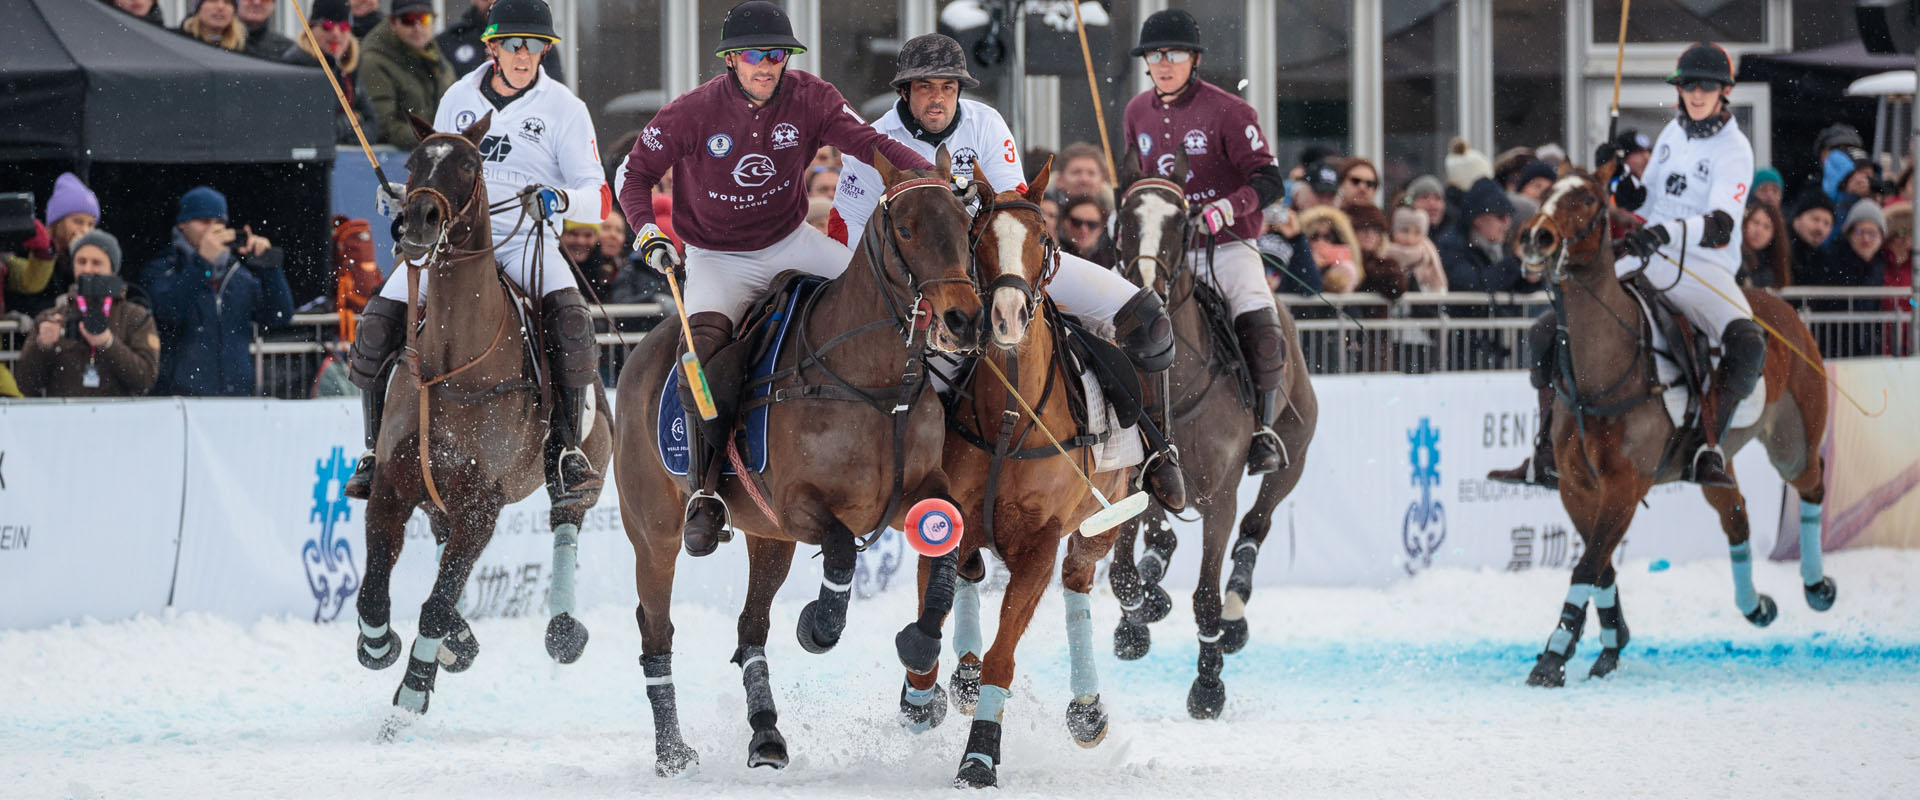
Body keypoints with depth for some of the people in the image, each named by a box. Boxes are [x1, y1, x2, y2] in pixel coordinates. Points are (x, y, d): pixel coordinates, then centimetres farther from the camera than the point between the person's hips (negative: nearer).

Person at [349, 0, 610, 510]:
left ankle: (567, 452, -27)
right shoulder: (459, 100, 15)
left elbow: (599, 200, 1)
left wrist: (559, 199, -21)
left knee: (569, 317, -34)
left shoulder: (563, 108, 5)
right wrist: (404, 197, 3)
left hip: (527, 239, -3)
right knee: (380, 320, -18)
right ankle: (377, 450, -2)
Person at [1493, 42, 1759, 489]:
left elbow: (1722, 226, -22)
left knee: (1749, 344, -37)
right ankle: (1545, 455, 1)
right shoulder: (1674, 133, 13)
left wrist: (1669, 231, -38)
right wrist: (1619, 178, 3)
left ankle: (1709, 450, -27)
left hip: (1705, 272, -6)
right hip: (1647, 262, 6)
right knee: (1548, 333, -6)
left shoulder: (1734, 150, -8)